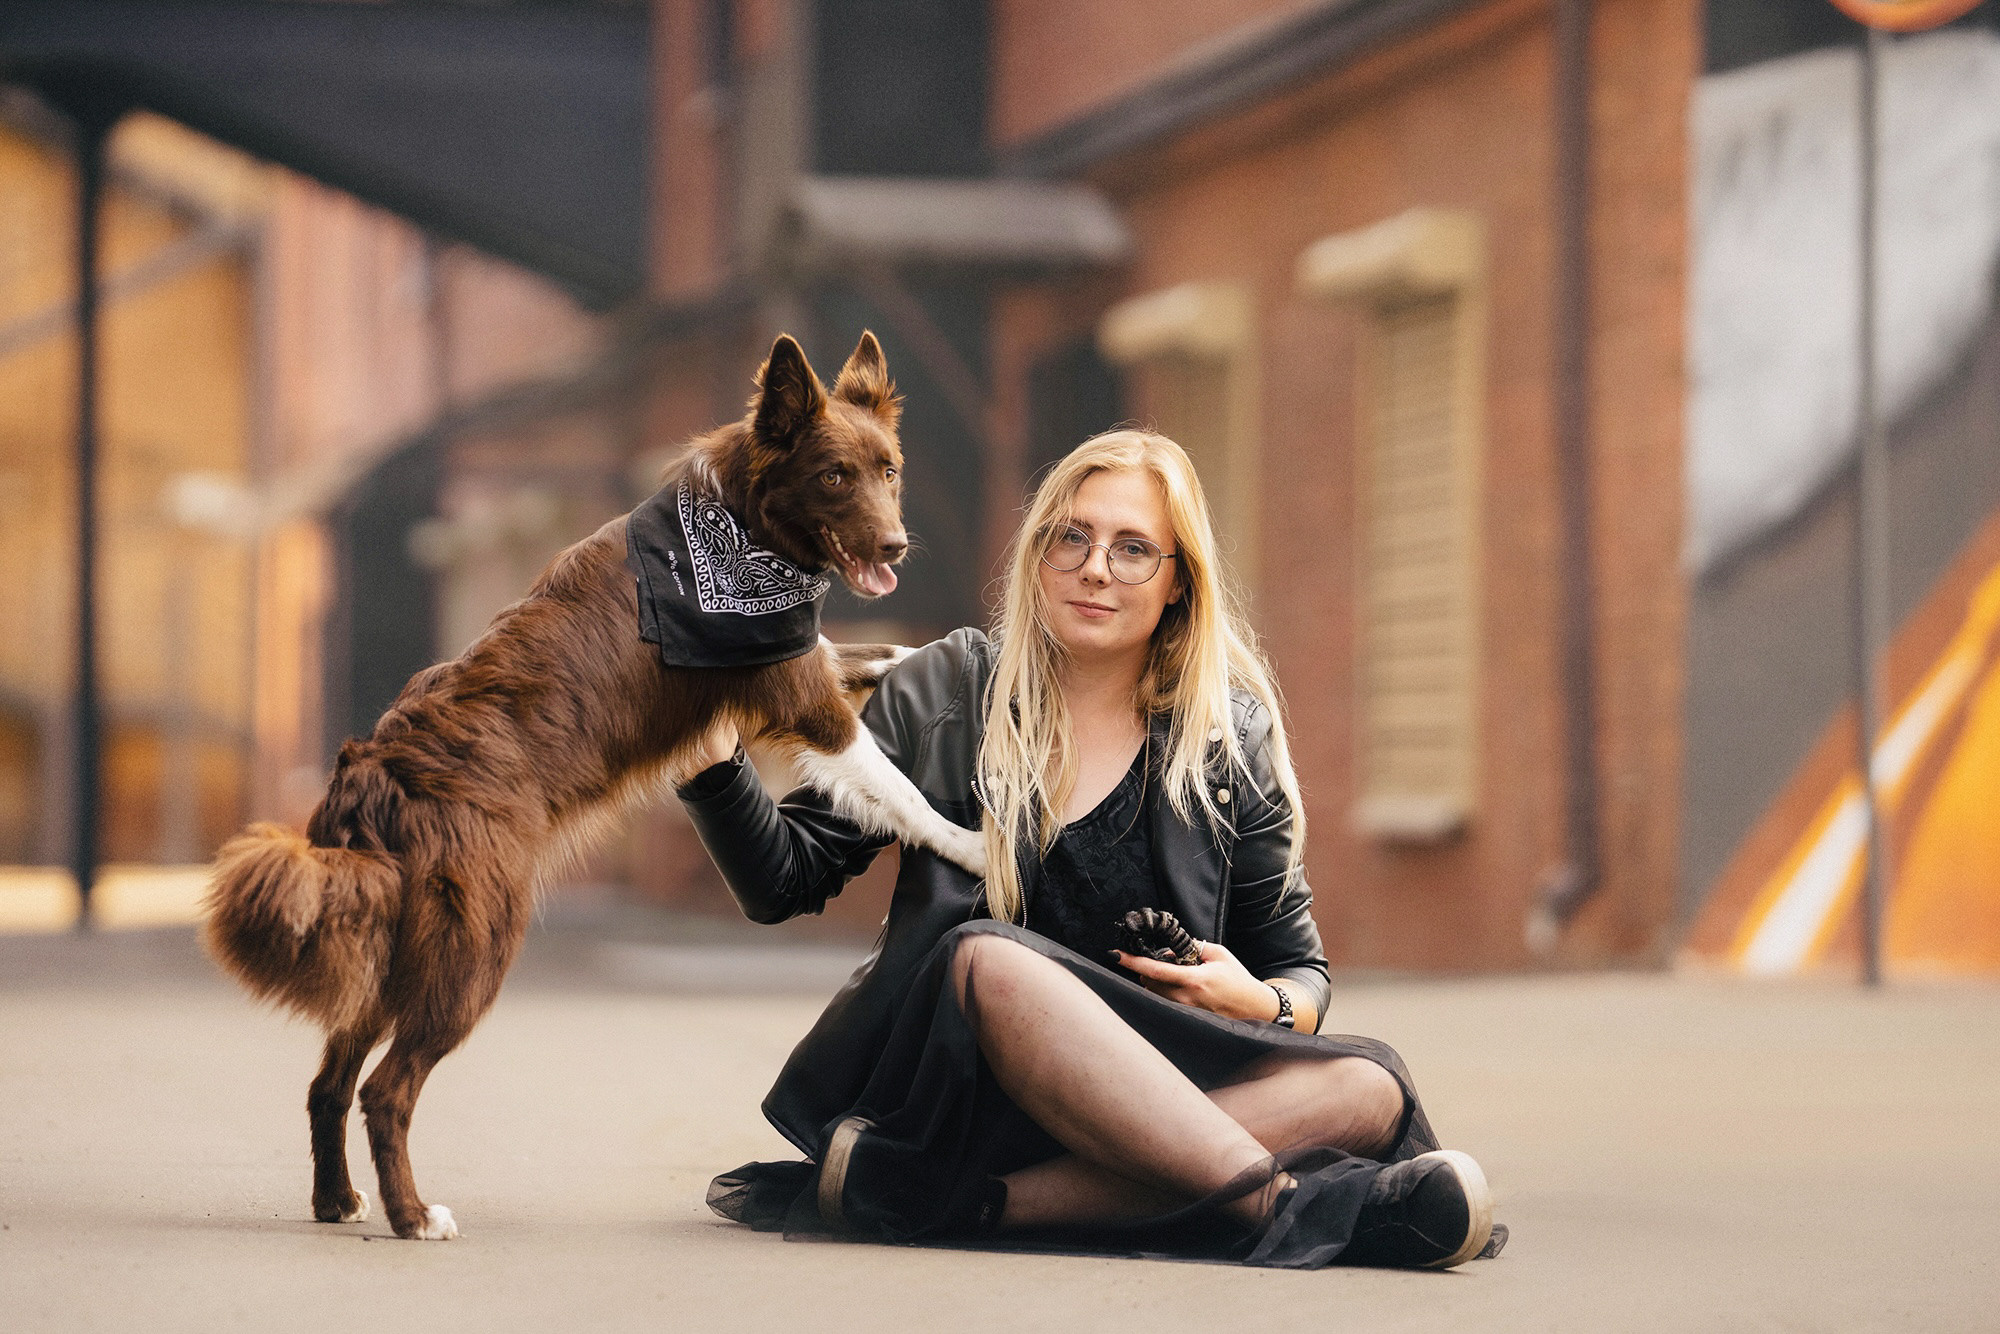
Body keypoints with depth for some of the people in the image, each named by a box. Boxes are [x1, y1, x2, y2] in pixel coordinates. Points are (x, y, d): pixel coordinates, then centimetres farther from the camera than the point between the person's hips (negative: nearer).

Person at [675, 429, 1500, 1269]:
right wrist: (713, 757, -13)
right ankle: (1283, 1205, -41)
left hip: (1144, 1108, 2)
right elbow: (784, 882, 5)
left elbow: (1299, 968, 16)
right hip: (946, 1074, -2)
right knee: (988, 961, -35)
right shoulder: (939, 695, 7)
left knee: (1367, 1088, -26)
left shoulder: (1232, 738, 10)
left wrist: (1263, 1006, -7)